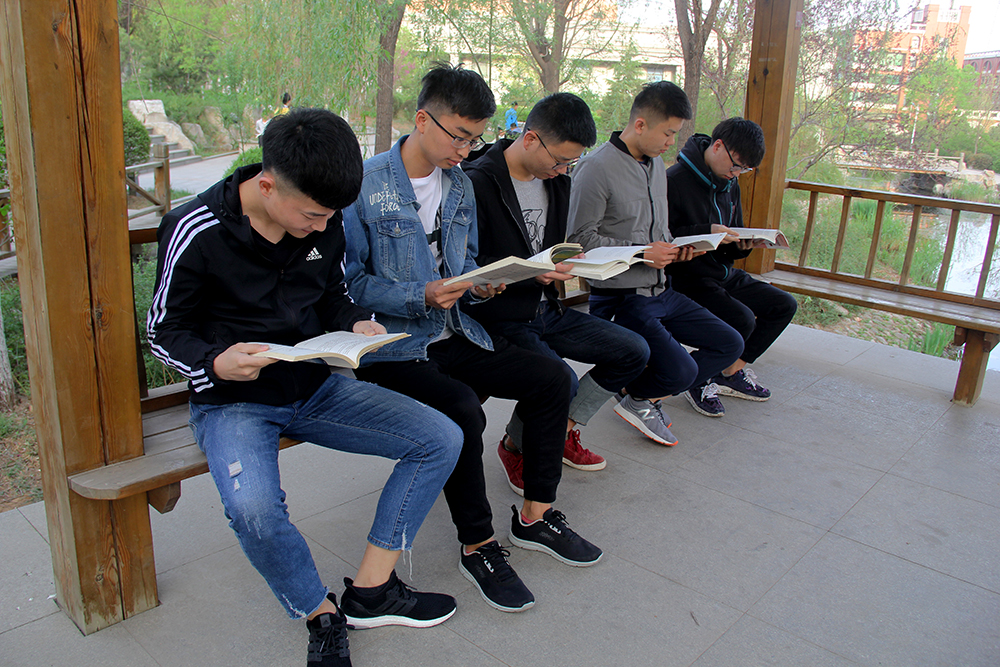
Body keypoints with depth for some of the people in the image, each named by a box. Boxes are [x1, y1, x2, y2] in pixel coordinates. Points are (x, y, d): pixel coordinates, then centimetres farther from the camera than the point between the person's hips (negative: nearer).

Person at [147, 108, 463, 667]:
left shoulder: (325, 223, -1)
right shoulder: (197, 232, -15)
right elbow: (166, 331, -5)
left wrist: (357, 324, -8)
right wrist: (217, 364, -25)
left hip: (315, 389, 5)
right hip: (233, 401, -5)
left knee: (442, 438, -9)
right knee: (254, 510, -36)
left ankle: (371, 590, -2)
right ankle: (322, 613, -4)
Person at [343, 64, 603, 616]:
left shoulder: (460, 185, 10)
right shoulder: (366, 185, -12)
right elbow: (351, 281, -12)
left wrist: (480, 286, -3)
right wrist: (421, 297, -23)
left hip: (454, 335, 7)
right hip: (392, 347, -7)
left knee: (551, 377, -6)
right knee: (461, 410, -31)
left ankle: (535, 516, 8)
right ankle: (477, 545, -8)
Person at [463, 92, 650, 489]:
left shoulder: (557, 181, 9)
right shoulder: (479, 182, -16)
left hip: (547, 310, 8)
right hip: (500, 319, -8)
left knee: (634, 352, 1)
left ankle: (563, 431, 15)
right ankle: (514, 445, 3)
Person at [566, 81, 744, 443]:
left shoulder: (656, 164, 13)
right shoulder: (596, 167, -15)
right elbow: (581, 238, -17)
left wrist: (674, 248, 3)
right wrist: (642, 252, -19)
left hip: (660, 290, 9)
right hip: (621, 297, -9)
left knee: (730, 344, 8)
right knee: (681, 371, -21)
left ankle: (653, 392, 17)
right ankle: (636, 399, 11)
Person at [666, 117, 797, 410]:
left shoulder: (730, 184, 12)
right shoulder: (675, 180, -15)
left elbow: (730, 250, 18)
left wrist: (743, 244, -5)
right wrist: (706, 232, -27)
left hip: (724, 274, 9)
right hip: (688, 278, -9)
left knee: (784, 305, 3)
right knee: (741, 319, -28)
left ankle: (731, 372, 3)